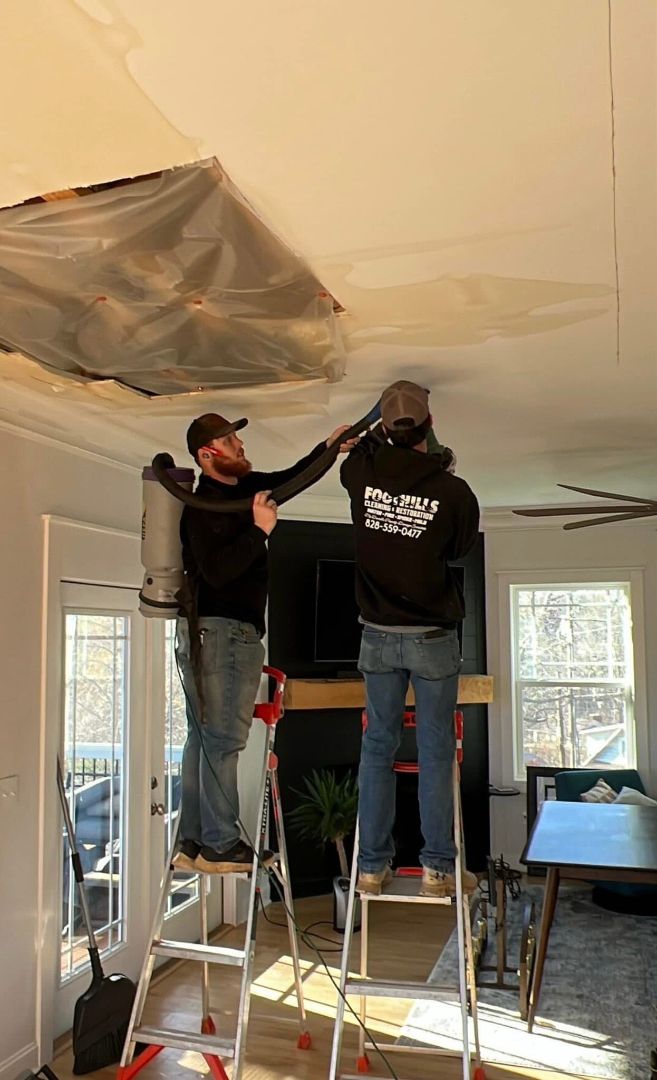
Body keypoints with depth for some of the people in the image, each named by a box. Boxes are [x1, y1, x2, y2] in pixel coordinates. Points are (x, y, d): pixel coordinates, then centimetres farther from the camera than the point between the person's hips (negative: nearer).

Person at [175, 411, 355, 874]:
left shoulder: (243, 486, 12)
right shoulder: (203, 506, -14)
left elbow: (290, 480, 25)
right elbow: (217, 571, -24)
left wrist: (328, 448, 16)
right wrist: (259, 529, -22)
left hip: (206, 632, 10)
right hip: (221, 630, -10)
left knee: (204, 737, 10)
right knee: (224, 738, -5)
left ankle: (193, 843, 17)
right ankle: (220, 845, 2)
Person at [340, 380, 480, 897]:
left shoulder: (364, 475, -7)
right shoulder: (453, 491, -14)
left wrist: (381, 431, 32)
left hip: (379, 637, 3)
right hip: (433, 639, -2)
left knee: (378, 747, 10)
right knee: (436, 751, 7)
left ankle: (372, 865, 15)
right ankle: (438, 867, 13)